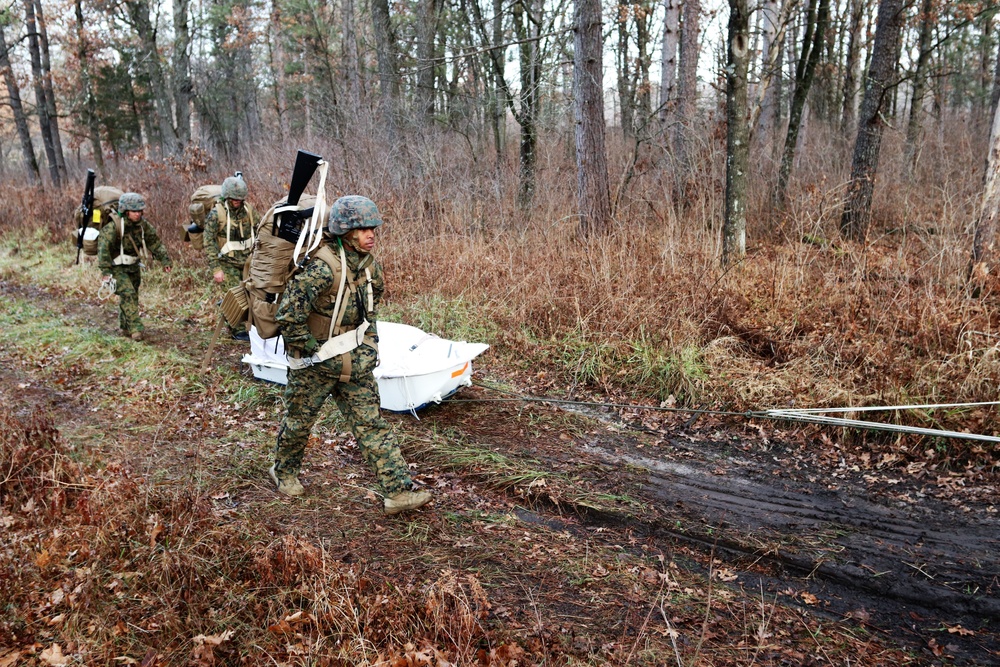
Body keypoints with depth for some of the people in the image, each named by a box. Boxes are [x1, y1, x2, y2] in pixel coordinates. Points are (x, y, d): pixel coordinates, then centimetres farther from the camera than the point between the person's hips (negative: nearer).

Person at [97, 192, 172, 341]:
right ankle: (135, 329, -17)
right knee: (128, 294, -17)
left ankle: (125, 328, 26)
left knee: (131, 295, 12)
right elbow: (103, 246, -27)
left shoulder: (142, 224, -5)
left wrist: (165, 260, -2)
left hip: (133, 265, 6)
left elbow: (154, 241, 3)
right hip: (117, 266, -6)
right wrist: (105, 270, -31)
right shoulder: (114, 226, -24)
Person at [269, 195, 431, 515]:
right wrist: (309, 349, -17)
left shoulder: (367, 263, -1)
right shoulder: (322, 267, -27)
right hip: (316, 362, -6)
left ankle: (398, 491, -1)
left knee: (371, 424, 1)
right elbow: (289, 314, -29)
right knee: (299, 420, 16)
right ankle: (284, 471, 43)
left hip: (353, 360, 6)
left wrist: (367, 339, 15)